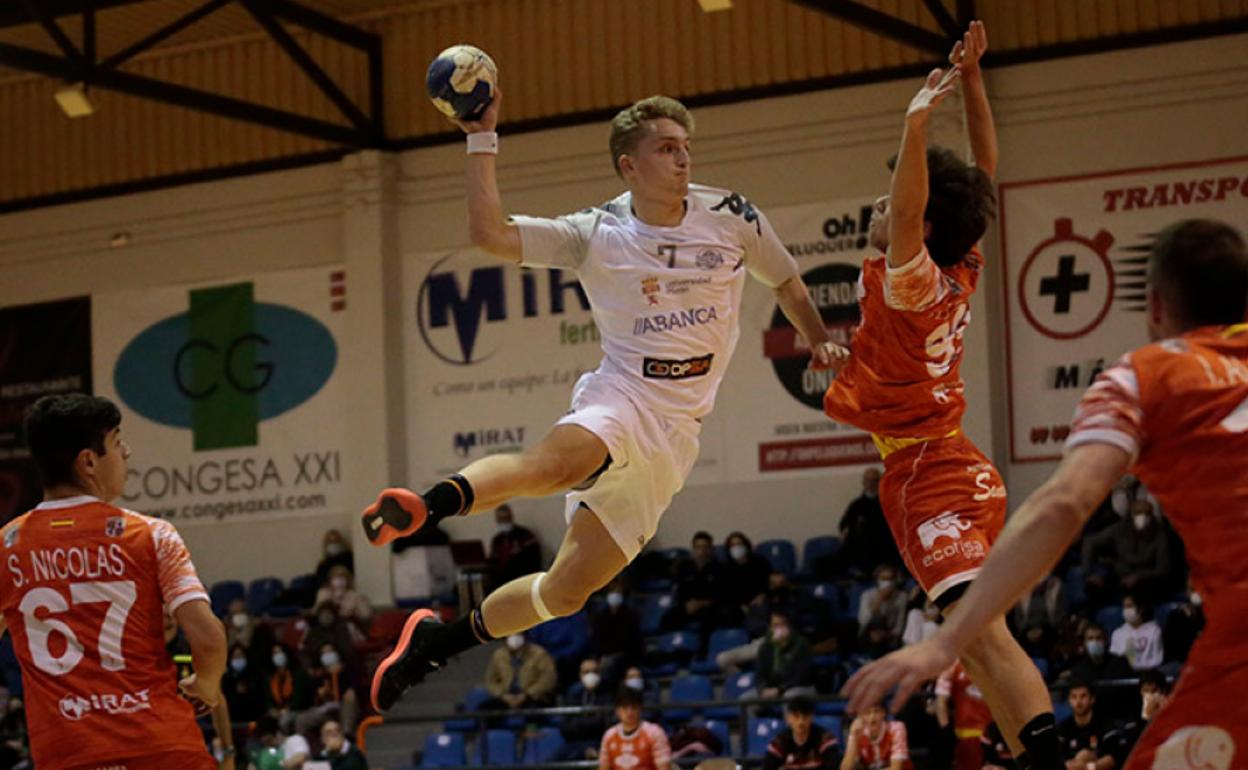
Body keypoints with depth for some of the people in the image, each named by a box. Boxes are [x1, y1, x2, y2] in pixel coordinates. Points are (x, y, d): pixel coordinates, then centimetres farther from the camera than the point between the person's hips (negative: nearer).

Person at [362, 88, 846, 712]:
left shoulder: (730, 217, 5)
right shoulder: (596, 235, -1)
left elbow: (786, 283, 23)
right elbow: (489, 233, -10)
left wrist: (819, 341, 10)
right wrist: (482, 140, -14)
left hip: (675, 433, 2)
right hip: (620, 397, -2)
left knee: (566, 589, -2)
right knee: (553, 464, -43)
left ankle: (439, 640, 12)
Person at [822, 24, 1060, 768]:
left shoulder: (914, 282, -15)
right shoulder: (964, 273, 6)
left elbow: (910, 215, -35)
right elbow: (986, 171, 13)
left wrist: (918, 120, -37)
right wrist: (972, 79, 9)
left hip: (928, 476, -9)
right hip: (957, 470, 9)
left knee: (982, 629, -21)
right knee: (977, 640, 16)